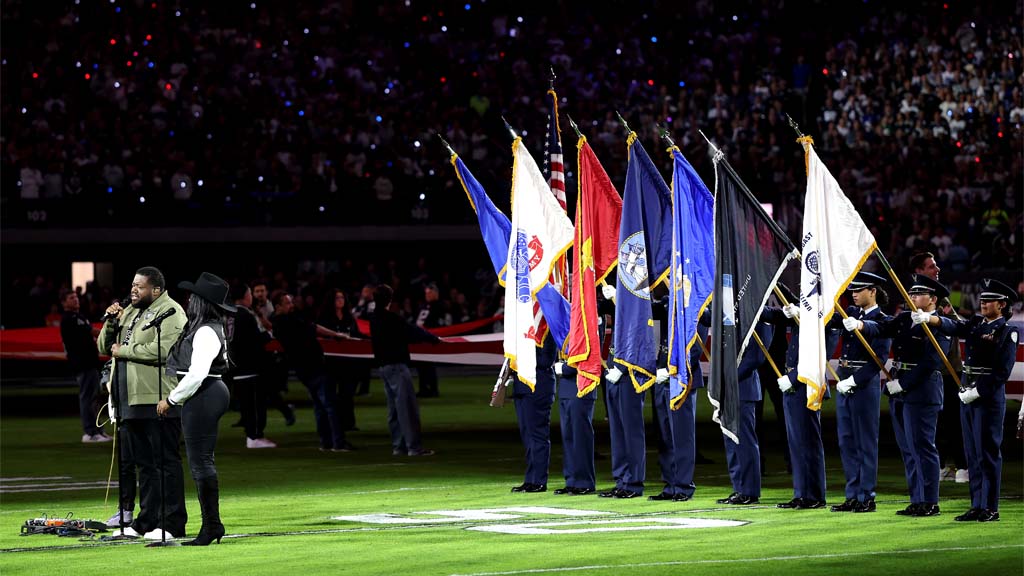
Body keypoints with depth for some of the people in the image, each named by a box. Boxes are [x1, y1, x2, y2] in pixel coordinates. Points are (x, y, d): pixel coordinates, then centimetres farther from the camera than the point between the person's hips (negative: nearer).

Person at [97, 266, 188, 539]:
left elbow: (162, 350, -22)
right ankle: (147, 521, 20)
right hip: (131, 401, 9)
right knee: (143, 463, 13)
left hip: (158, 401, -9)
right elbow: (105, 346, 20)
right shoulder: (130, 312, 20)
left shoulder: (170, 312, -7)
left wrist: (124, 351, -12)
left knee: (166, 462, -5)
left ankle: (172, 524, -3)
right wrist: (111, 322, 1)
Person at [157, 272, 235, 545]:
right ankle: (211, 526, 15)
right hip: (207, 394, 11)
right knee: (202, 461, 12)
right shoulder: (208, 329, 15)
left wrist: (171, 399, -14)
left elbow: (197, 373, -22)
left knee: (200, 461, -8)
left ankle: (211, 526, -5)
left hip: (202, 398, -11)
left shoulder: (206, 332, -17)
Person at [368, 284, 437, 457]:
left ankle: (398, 446, 13)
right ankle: (414, 446, -12)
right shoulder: (390, 318, -15)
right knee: (407, 406, -9)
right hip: (396, 365, -9)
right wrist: (434, 338, -3)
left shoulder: (374, 318, 11)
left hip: (384, 365, 9)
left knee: (394, 408, 12)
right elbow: (412, 332, -14)